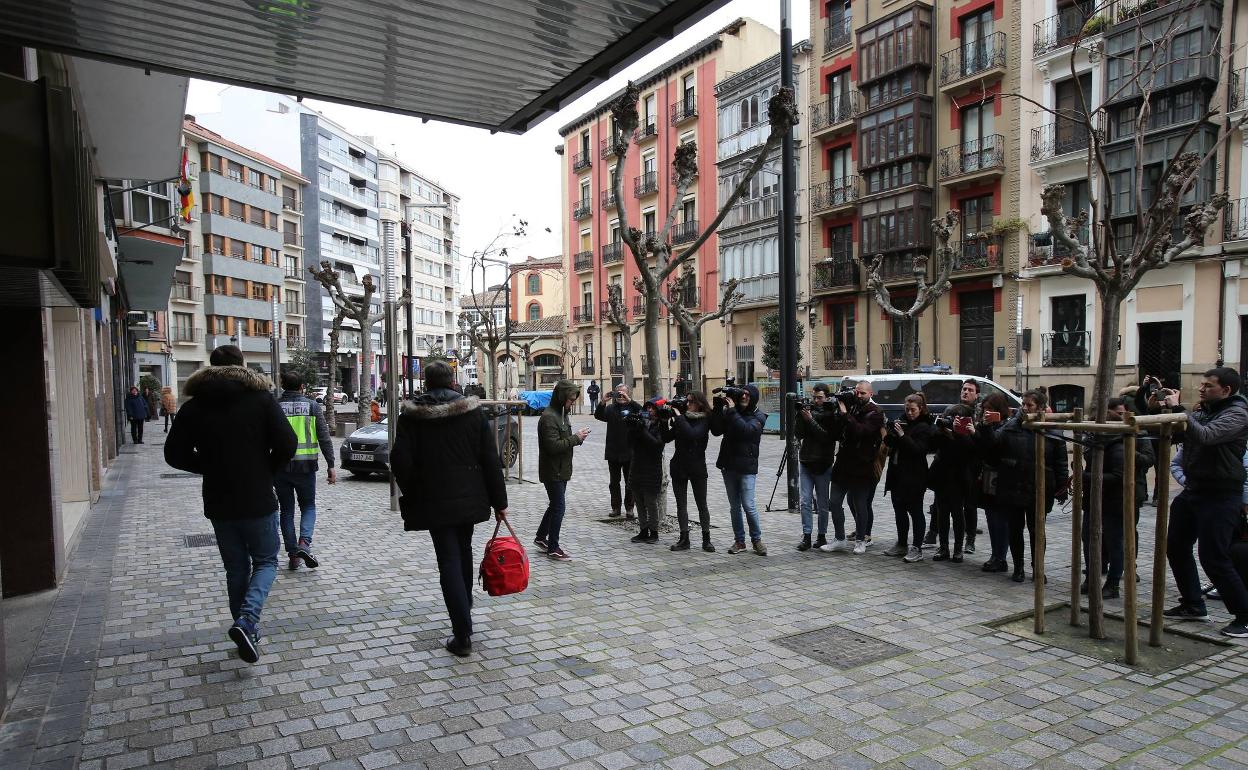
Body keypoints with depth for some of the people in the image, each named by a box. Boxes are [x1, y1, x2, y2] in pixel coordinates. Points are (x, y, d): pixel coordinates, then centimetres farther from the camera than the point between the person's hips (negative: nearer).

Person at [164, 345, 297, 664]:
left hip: (219, 503, 3)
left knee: (236, 568, 17)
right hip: (258, 500, -3)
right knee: (265, 562, 12)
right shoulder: (261, 398, -7)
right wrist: (267, 471, 3)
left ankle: (247, 632, 22)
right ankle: (247, 622, -10)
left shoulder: (194, 407, 1)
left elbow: (174, 454, 2)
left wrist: (210, 468, 14)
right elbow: (287, 444, -14)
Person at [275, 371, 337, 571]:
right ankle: (304, 543, -9)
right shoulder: (312, 406, 0)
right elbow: (324, 437, -4)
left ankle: (293, 556, 12)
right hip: (306, 466, -1)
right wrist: (331, 466, -1)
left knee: (287, 510, 12)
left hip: (280, 467, 1)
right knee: (308, 506, 15)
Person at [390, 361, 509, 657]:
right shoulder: (473, 411, -2)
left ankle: (463, 634, -4)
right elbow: (491, 460, -3)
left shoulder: (411, 416, -5)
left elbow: (401, 462, -8)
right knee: (463, 552, 22)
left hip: (434, 501, -2)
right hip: (470, 498, 3)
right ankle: (464, 613, 40)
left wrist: (412, 495, 8)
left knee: (449, 561, 0)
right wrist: (499, 502, 3)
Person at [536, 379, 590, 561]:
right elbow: (553, 446, -26)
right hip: (553, 472, -10)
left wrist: (577, 438, 2)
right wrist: (576, 438, -21)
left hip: (561, 470, 10)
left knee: (555, 505, 18)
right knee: (558, 507, -3)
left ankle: (541, 538, 33)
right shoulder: (549, 417, -20)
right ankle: (553, 547, 7)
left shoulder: (562, 414, 12)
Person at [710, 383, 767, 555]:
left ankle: (756, 539, 12)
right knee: (734, 506, 10)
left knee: (748, 505, -6)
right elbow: (716, 430, -4)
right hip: (728, 465, 4)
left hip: (747, 467, -4)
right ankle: (739, 541, 19)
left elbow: (746, 430, -21)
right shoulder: (729, 412, 7)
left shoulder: (758, 416, -2)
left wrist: (732, 411, -20)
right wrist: (718, 407, -11)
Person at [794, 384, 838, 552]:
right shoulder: (807, 409, 7)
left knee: (822, 503, 5)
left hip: (823, 464, -3)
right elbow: (798, 434, 1)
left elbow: (828, 437, -16)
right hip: (806, 462, 3)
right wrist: (801, 417, -11)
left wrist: (810, 420, -18)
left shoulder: (831, 414, -4)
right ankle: (806, 536, 2)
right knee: (806, 501, -1)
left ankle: (822, 536, 17)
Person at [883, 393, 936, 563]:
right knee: (899, 510, 14)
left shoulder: (924, 427, -8)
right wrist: (892, 432, -7)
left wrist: (902, 435, -24)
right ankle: (901, 545, 25)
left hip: (914, 477, -7)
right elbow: (888, 442, 12)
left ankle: (917, 549, 3)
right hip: (897, 473, 7)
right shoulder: (902, 422, 12)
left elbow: (918, 450, -18)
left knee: (915, 512, -2)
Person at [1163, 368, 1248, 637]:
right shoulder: (1202, 411, 11)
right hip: (1192, 491, 8)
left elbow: (1204, 436, -29)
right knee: (1176, 547, 13)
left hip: (1220, 496, -8)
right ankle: (1193, 605, 26)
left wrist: (1177, 409, -26)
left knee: (1214, 560, -8)